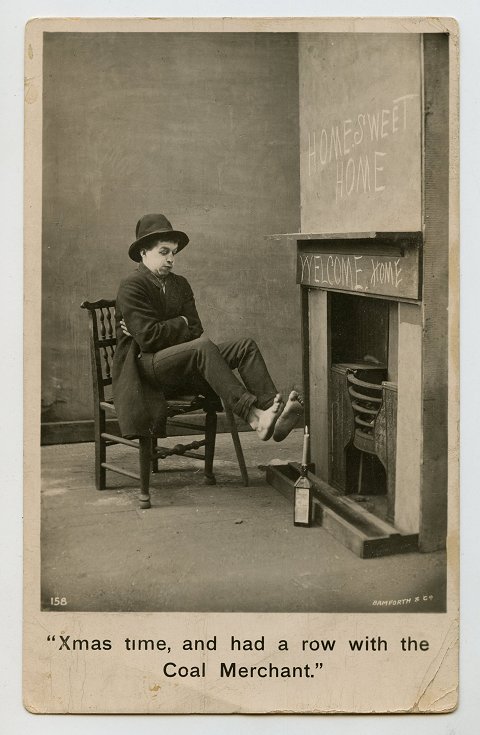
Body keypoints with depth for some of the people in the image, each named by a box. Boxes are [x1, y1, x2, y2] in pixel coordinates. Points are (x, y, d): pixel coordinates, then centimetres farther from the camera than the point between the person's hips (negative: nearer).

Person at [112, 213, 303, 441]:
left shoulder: (180, 284, 16)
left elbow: (195, 331, 5)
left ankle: (273, 409, -36)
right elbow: (149, 337, -18)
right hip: (144, 367, -7)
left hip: (180, 369, 7)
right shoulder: (131, 286, -6)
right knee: (203, 346, -35)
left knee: (246, 346, -13)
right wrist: (181, 324, -4)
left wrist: (161, 331, -8)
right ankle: (253, 417, -46)